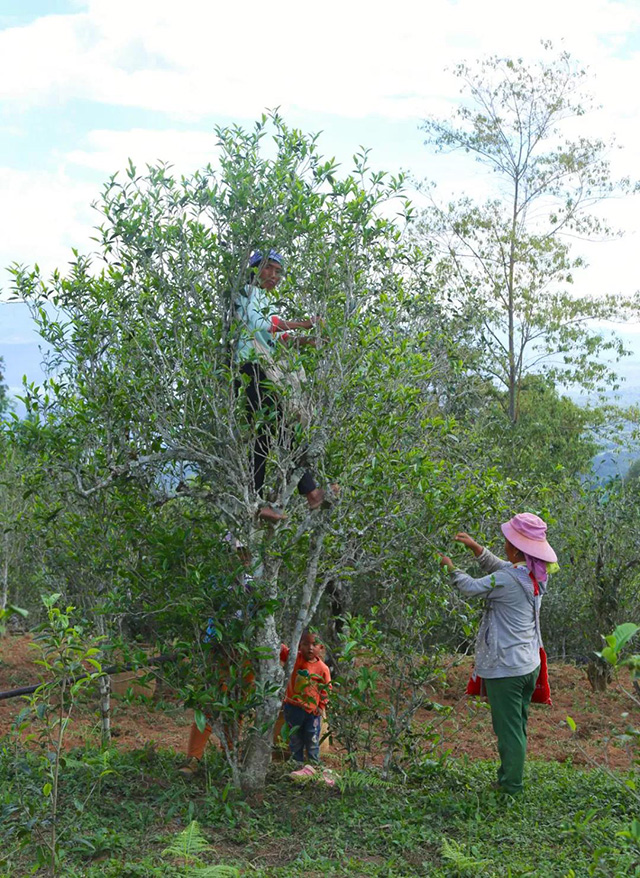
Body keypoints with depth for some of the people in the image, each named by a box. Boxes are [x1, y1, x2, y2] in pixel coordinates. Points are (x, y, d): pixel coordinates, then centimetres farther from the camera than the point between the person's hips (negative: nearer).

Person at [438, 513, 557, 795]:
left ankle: (511, 784, 17)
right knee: (518, 725, 20)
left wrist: (450, 567, 8)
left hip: (505, 668, -9)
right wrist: (475, 547, 12)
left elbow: (472, 587, -8)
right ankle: (510, 777, 34)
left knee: (508, 727, 5)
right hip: (529, 664, 9)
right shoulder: (536, 575, 0)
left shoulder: (508, 580, -24)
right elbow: (499, 568, 16)